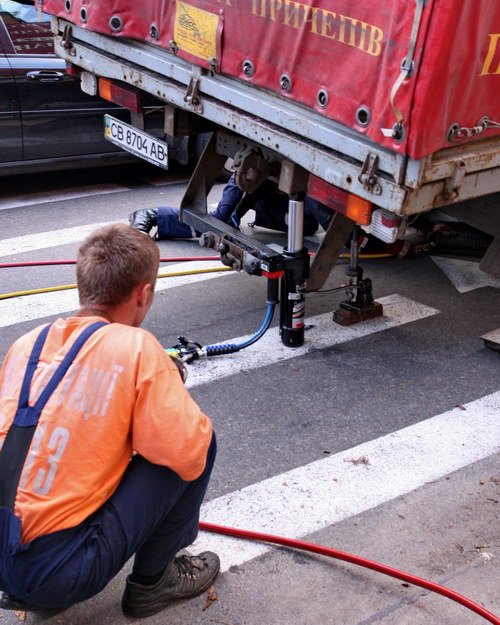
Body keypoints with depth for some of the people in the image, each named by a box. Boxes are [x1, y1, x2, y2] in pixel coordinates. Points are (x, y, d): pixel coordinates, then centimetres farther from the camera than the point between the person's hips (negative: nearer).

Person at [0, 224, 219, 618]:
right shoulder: (136, 348, -11)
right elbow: (189, 454, -14)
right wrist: (172, 391, 7)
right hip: (62, 574, -6)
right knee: (201, 441, 1)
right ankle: (151, 581, 17)